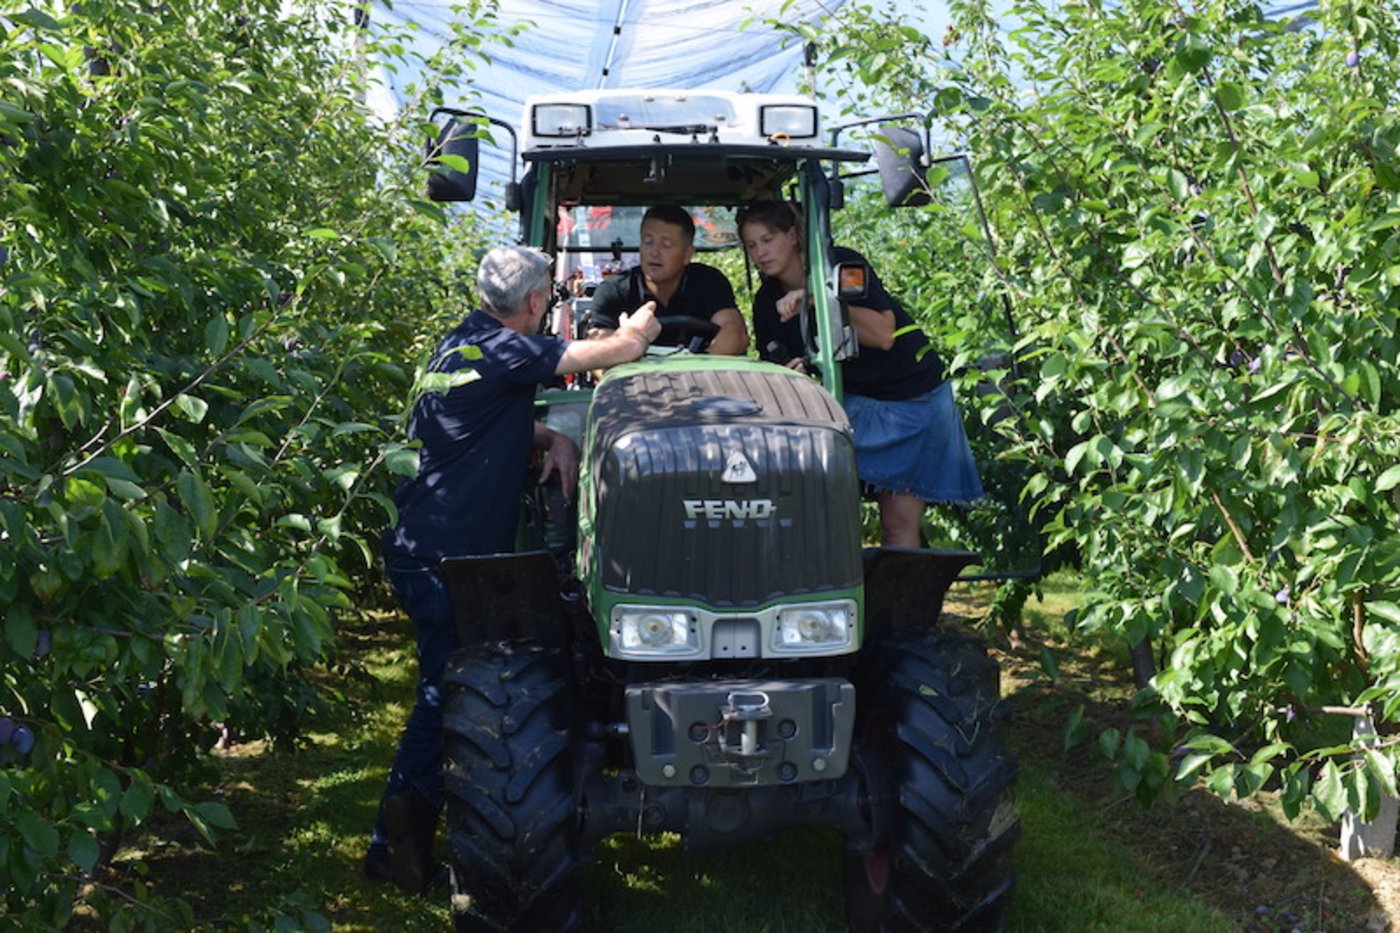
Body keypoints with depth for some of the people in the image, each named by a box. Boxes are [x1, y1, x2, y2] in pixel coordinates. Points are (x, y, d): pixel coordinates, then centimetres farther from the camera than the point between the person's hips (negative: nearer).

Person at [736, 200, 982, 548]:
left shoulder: (841, 264, -14)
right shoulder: (767, 303, 1)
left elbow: (883, 335, -25)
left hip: (913, 395, -4)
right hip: (852, 400, 4)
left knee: (899, 522, -7)